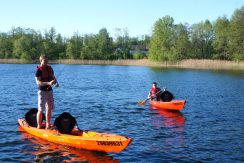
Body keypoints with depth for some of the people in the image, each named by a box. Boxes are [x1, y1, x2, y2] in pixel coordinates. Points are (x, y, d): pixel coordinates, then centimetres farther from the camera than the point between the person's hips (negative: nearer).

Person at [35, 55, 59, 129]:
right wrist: (48, 83, -31)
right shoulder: (39, 70, -12)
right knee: (41, 110, -5)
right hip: (42, 91, -7)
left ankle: (48, 125, 22)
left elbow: (53, 77, 18)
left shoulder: (50, 68, 9)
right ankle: (39, 126, 3)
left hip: (50, 90, 7)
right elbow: (38, 82, -19)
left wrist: (56, 82, -4)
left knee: (49, 108, 12)